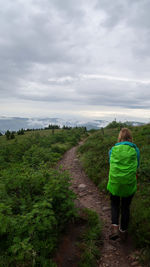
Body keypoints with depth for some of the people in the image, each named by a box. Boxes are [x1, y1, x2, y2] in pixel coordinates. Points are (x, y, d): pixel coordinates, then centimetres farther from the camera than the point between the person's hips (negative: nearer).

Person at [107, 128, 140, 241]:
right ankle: (123, 232, 34)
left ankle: (115, 228, 8)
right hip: (129, 184, 0)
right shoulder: (135, 150, -6)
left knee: (115, 205, 23)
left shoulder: (113, 149, -3)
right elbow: (137, 165, 4)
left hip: (114, 182, 0)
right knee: (125, 207, 19)